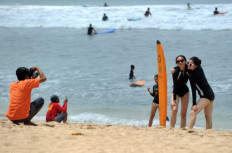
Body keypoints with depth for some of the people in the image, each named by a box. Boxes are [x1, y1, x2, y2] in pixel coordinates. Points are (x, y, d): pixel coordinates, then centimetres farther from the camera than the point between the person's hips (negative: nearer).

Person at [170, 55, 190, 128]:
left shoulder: (188, 69, -15)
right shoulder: (176, 71, -23)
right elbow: (175, 85, -23)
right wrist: (174, 100, -25)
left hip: (185, 91, 4)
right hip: (176, 91, -4)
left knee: (183, 113, 3)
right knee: (174, 109, -24)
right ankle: (172, 128, -19)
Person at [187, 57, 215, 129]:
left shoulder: (192, 75, -17)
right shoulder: (199, 68, 5)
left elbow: (193, 91, -20)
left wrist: (194, 104, -21)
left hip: (205, 96, -10)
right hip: (211, 94, 10)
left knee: (193, 113, -19)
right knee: (208, 117, 13)